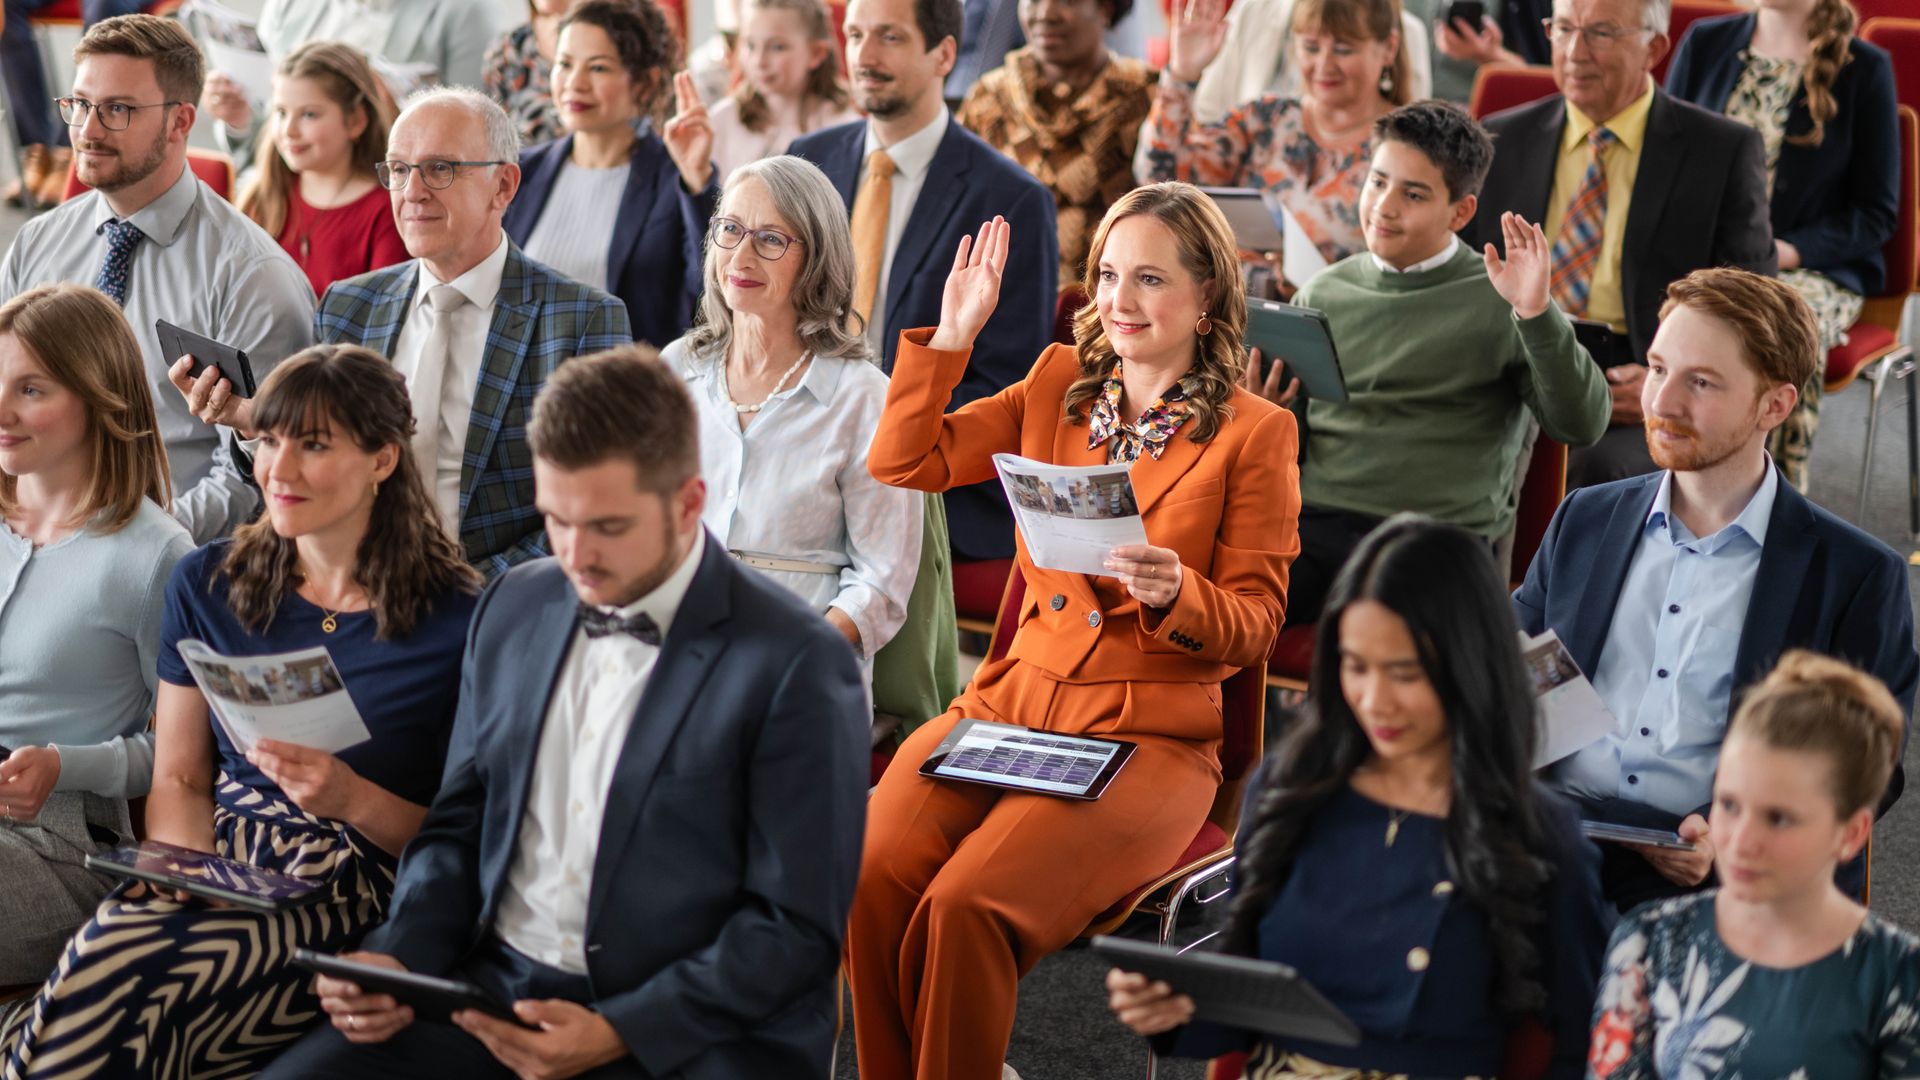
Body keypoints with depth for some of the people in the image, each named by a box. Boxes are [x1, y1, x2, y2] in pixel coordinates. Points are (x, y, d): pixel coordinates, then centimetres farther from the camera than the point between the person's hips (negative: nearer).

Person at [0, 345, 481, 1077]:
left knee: (117, 970, -31)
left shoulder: (456, 618, -3)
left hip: (355, 888, -4)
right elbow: (179, 778, 14)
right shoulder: (208, 585, 12)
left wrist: (352, 798, -16)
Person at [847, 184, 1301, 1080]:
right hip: (1010, 703, 4)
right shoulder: (1058, 386, 14)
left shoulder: (1255, 433, 1)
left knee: (967, 907, -29)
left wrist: (1177, 594, -21)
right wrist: (951, 335, 3)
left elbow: (1254, 626, 0)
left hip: (1148, 736, -4)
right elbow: (901, 464, 11)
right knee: (871, 877, -25)